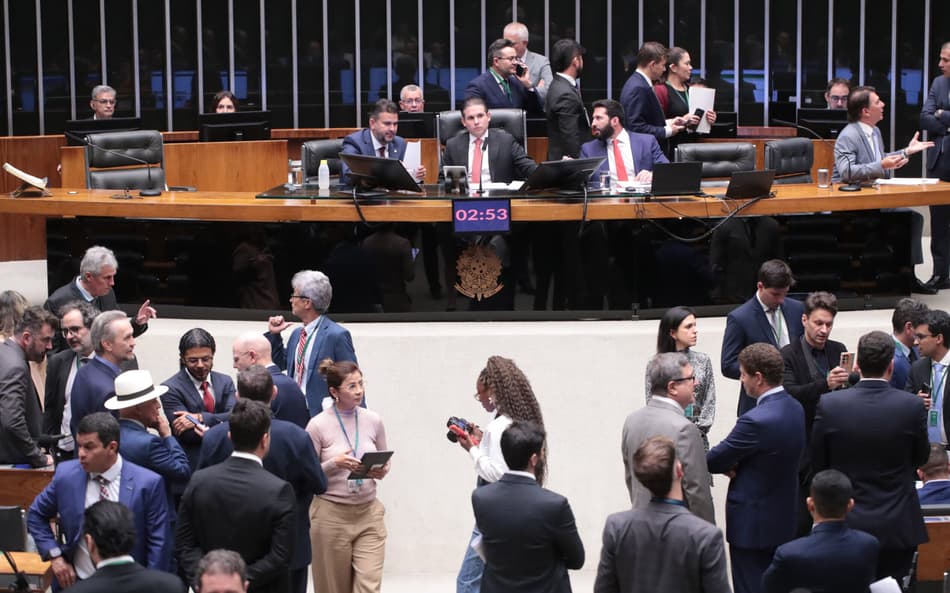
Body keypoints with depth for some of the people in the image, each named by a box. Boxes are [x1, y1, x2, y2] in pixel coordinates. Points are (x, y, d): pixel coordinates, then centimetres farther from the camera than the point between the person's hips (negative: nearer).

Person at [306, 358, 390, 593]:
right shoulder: (318, 425, -6)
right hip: (331, 514, -2)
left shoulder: (374, 421, 3)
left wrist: (382, 471, -8)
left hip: (369, 513, 2)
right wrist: (334, 464, -19)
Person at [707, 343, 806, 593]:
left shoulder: (757, 421, -27)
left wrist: (728, 466, 6)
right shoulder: (794, 408, 1)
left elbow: (715, 460, -16)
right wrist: (734, 463, -8)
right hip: (784, 518, 9)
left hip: (753, 524, -9)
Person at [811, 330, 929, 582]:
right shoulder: (912, 406, -12)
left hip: (845, 526, 0)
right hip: (896, 527, 0)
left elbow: (817, 464, 0)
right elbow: (920, 458, 4)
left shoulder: (829, 404, -10)